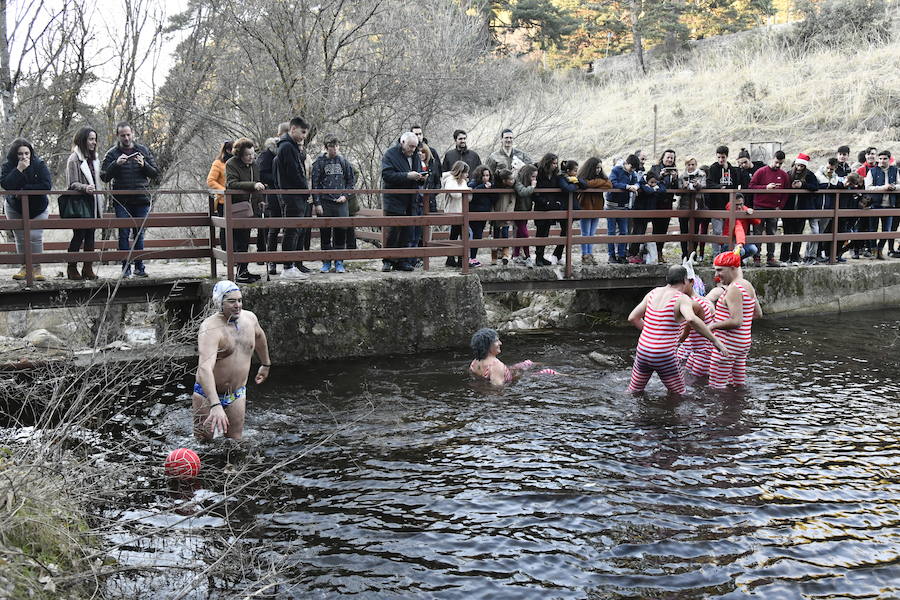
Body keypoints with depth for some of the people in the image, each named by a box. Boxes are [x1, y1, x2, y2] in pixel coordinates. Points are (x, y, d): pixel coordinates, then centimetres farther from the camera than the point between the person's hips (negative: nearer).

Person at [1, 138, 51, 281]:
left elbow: (47, 185, -26)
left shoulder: (39, 165, -15)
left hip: (38, 209, -2)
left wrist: (24, 189, -26)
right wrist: (19, 170, -33)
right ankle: (24, 268, 11)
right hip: (15, 209, 2)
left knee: (35, 236, -13)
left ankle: (36, 268, -7)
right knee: (20, 238, 1)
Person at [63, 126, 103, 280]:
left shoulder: (93, 159, 15)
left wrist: (100, 203, 17)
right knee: (79, 235, -6)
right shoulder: (74, 159, -7)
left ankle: (88, 268, 10)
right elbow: (72, 184, -11)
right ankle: (72, 269, 3)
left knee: (90, 235, 6)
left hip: (91, 203, 7)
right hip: (78, 202, -7)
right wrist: (85, 188, -30)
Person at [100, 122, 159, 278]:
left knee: (139, 234, 6)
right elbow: (104, 177, -3)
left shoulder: (143, 151, 8)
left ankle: (139, 266, 12)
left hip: (141, 200, 1)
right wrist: (116, 164, -18)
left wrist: (144, 165, -10)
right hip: (121, 201, -1)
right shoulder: (112, 153, 3)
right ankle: (126, 267, 3)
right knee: (124, 234, -2)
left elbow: (155, 174, 8)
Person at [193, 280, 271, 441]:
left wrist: (266, 364, 34)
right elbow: (205, 368, -39)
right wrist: (215, 405, -50)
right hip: (208, 395, -5)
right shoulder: (210, 329, -26)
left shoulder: (249, 318, -2)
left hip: (237, 395, 5)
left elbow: (259, 336, 24)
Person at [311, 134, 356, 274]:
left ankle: (339, 263, 10)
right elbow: (315, 184, 0)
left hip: (341, 203, 1)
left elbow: (352, 181, 11)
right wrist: (317, 203, -6)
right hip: (325, 203, -1)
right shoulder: (319, 162, 2)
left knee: (341, 233, 1)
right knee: (325, 233, 3)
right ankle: (326, 263, 12)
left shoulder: (344, 162, 8)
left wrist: (345, 195, -4)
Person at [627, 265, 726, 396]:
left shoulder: (653, 293, 5)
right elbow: (691, 319, -33)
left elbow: (632, 318, 7)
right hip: (665, 357, -5)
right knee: (678, 395, 16)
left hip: (643, 352, 5)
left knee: (634, 392, 23)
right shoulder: (682, 299, -12)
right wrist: (715, 341, -27)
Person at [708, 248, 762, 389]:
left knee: (716, 387, -3)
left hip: (728, 345, -10)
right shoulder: (748, 285, 10)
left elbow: (736, 322, -26)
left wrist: (713, 326, -15)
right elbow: (758, 313, 19)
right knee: (739, 385, 17)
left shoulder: (733, 289, -19)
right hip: (744, 343, 10)